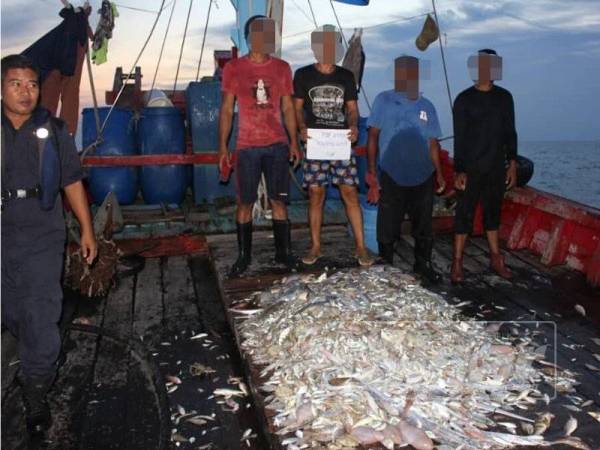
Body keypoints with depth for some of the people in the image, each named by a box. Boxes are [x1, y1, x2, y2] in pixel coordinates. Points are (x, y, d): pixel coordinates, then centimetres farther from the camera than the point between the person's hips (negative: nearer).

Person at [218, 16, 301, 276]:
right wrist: (222, 147, -2)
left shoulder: (282, 68, 7)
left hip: (278, 145, 2)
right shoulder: (233, 68, 1)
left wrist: (294, 141, 6)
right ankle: (244, 255, 15)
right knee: (245, 202, 3)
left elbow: (287, 108, 12)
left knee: (279, 200, 5)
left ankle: (283, 252, 17)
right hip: (247, 147, -2)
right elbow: (226, 110, 3)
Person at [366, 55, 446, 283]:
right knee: (388, 226, 4)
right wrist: (371, 169, -9)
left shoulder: (426, 106, 11)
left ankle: (423, 264, 28)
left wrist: (439, 173, 11)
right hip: (392, 177, -3)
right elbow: (373, 136, -2)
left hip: (423, 177, 3)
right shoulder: (384, 100, 1)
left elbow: (433, 142, 15)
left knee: (424, 225, 11)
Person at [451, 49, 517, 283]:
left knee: (493, 212, 12)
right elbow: (459, 138, -5)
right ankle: (457, 262, 4)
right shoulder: (464, 99, -3)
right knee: (465, 214, -2)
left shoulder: (504, 97, 8)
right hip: (471, 168, -4)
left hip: (497, 167, 4)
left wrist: (512, 164, 6)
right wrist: (458, 171, -10)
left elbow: (510, 132, 11)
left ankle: (496, 258, 22)